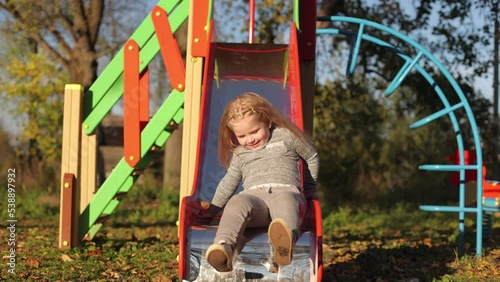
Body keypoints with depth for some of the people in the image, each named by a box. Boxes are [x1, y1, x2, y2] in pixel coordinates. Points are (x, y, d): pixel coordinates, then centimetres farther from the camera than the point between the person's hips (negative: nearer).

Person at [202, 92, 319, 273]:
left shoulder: (286, 136, 15)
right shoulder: (239, 154, 26)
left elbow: (312, 157, 27)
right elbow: (229, 182, 38)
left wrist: (309, 189, 32)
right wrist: (212, 210, 39)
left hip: (286, 190, -3)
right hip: (254, 194, 3)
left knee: (285, 203, -44)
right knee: (237, 203, -36)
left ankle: (284, 242, -79)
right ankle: (224, 246, -65)